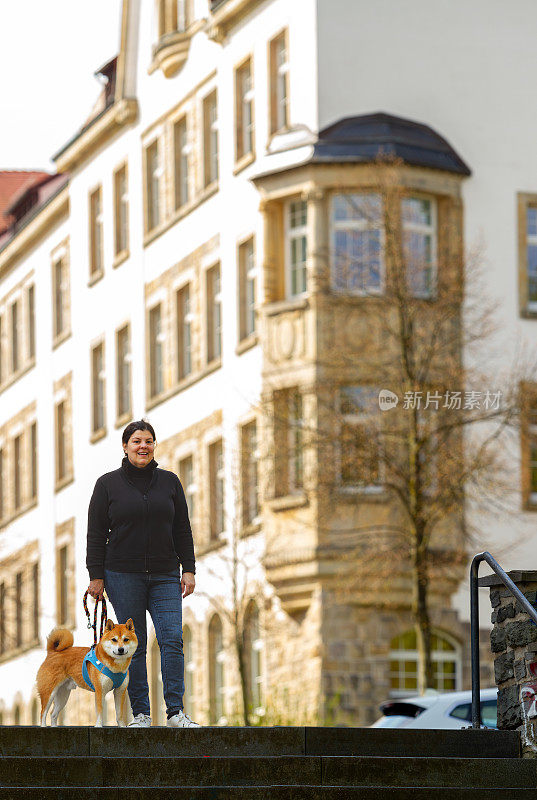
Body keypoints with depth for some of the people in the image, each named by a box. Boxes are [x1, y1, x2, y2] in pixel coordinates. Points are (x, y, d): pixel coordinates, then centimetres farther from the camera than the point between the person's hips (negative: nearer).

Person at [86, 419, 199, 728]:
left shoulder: (169, 482, 10)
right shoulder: (108, 484, 4)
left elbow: (182, 530, 12)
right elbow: (96, 534, 3)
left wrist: (189, 570, 5)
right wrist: (96, 576, -3)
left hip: (165, 575, 2)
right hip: (123, 576, -1)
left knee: (172, 639, -11)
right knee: (133, 645, -1)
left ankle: (176, 711, -12)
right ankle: (141, 713, 3)